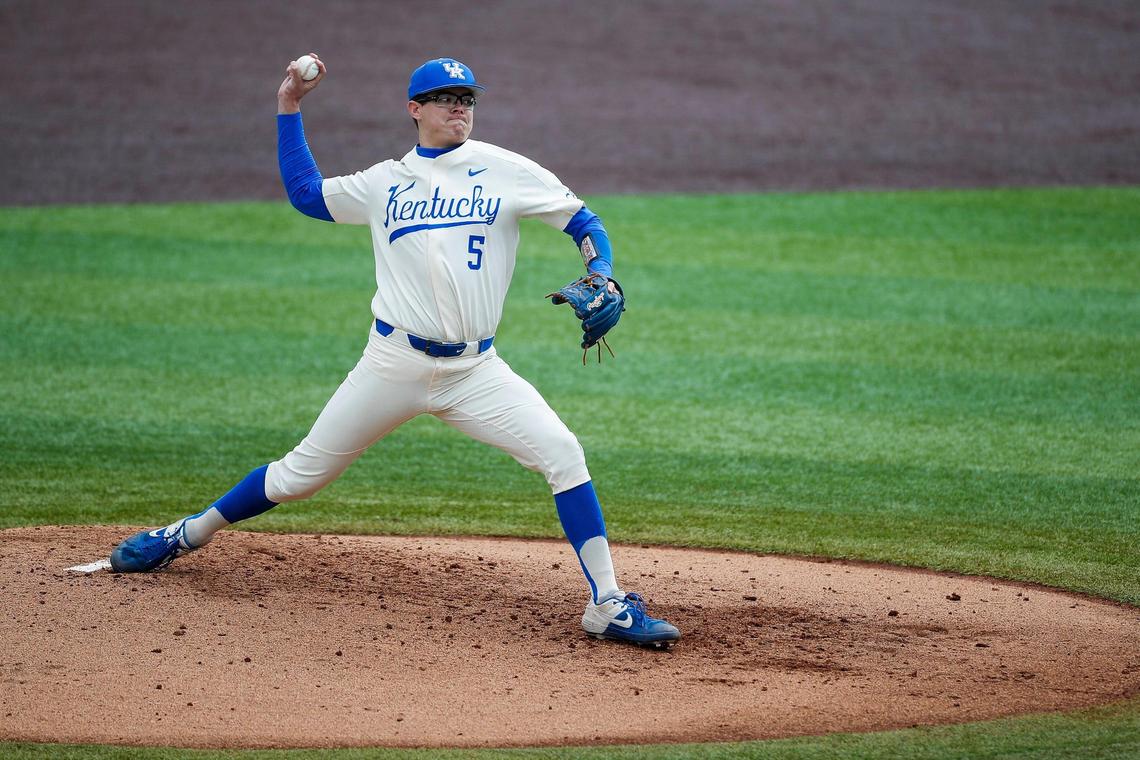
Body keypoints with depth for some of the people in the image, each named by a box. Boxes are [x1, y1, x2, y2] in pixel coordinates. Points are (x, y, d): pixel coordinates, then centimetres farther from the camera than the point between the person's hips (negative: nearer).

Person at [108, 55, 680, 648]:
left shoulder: (505, 171, 3)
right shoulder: (386, 182, 10)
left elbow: (584, 224, 4)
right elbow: (304, 192, 24)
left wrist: (603, 282, -14)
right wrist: (289, 109, 19)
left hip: (474, 370, -1)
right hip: (394, 364, 1)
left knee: (562, 454, -20)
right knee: (303, 472, 7)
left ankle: (608, 605, -14)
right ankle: (186, 536, 28)